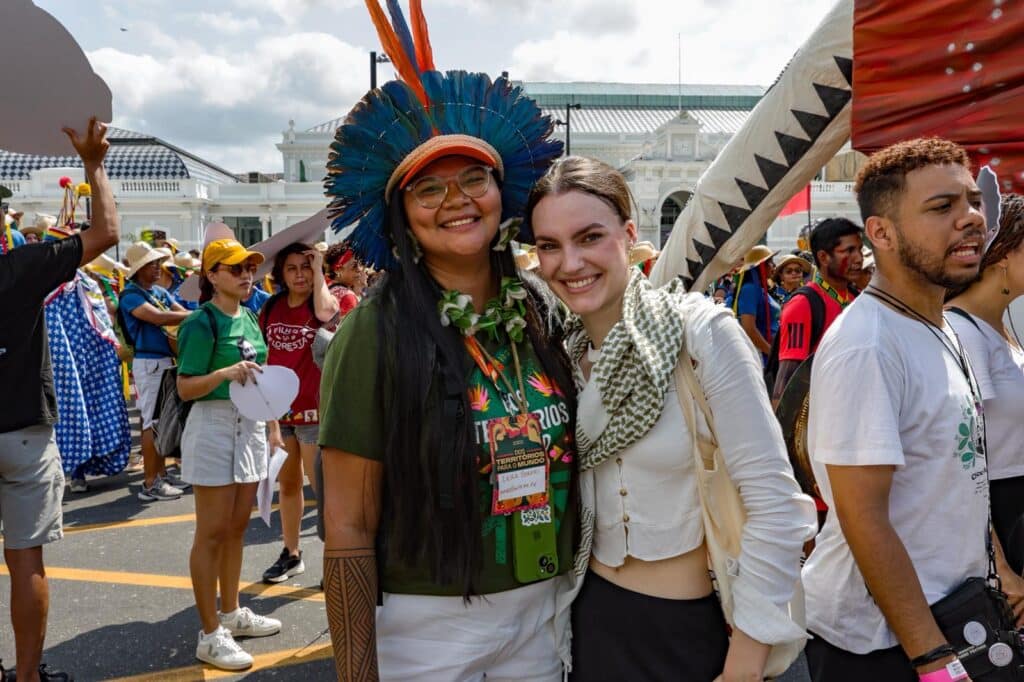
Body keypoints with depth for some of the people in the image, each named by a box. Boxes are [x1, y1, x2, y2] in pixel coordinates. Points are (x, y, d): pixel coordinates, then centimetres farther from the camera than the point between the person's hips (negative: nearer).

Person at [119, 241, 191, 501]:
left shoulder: (160, 292, 14)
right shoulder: (131, 295, -11)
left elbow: (181, 312, 6)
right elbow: (158, 318, -25)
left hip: (166, 360, 8)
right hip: (149, 362, -8)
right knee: (152, 422, -6)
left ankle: (161, 474, 23)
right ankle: (150, 484, -1)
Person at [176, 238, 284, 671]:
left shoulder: (250, 319, 11)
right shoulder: (202, 323, -12)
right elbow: (185, 388, -15)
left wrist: (273, 425, 17)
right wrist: (226, 373, -30)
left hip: (250, 426, 8)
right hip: (214, 427, -8)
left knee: (237, 526, 16)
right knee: (212, 533, -2)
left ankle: (231, 612, 29)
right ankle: (210, 635, 6)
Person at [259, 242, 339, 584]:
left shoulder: (322, 302, -5)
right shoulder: (272, 307, 6)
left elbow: (326, 312, -31)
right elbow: (264, 355, 12)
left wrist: (319, 269, -19)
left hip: (313, 409, -5)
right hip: (277, 409, 5)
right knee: (287, 483, 16)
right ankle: (291, 554, 29)